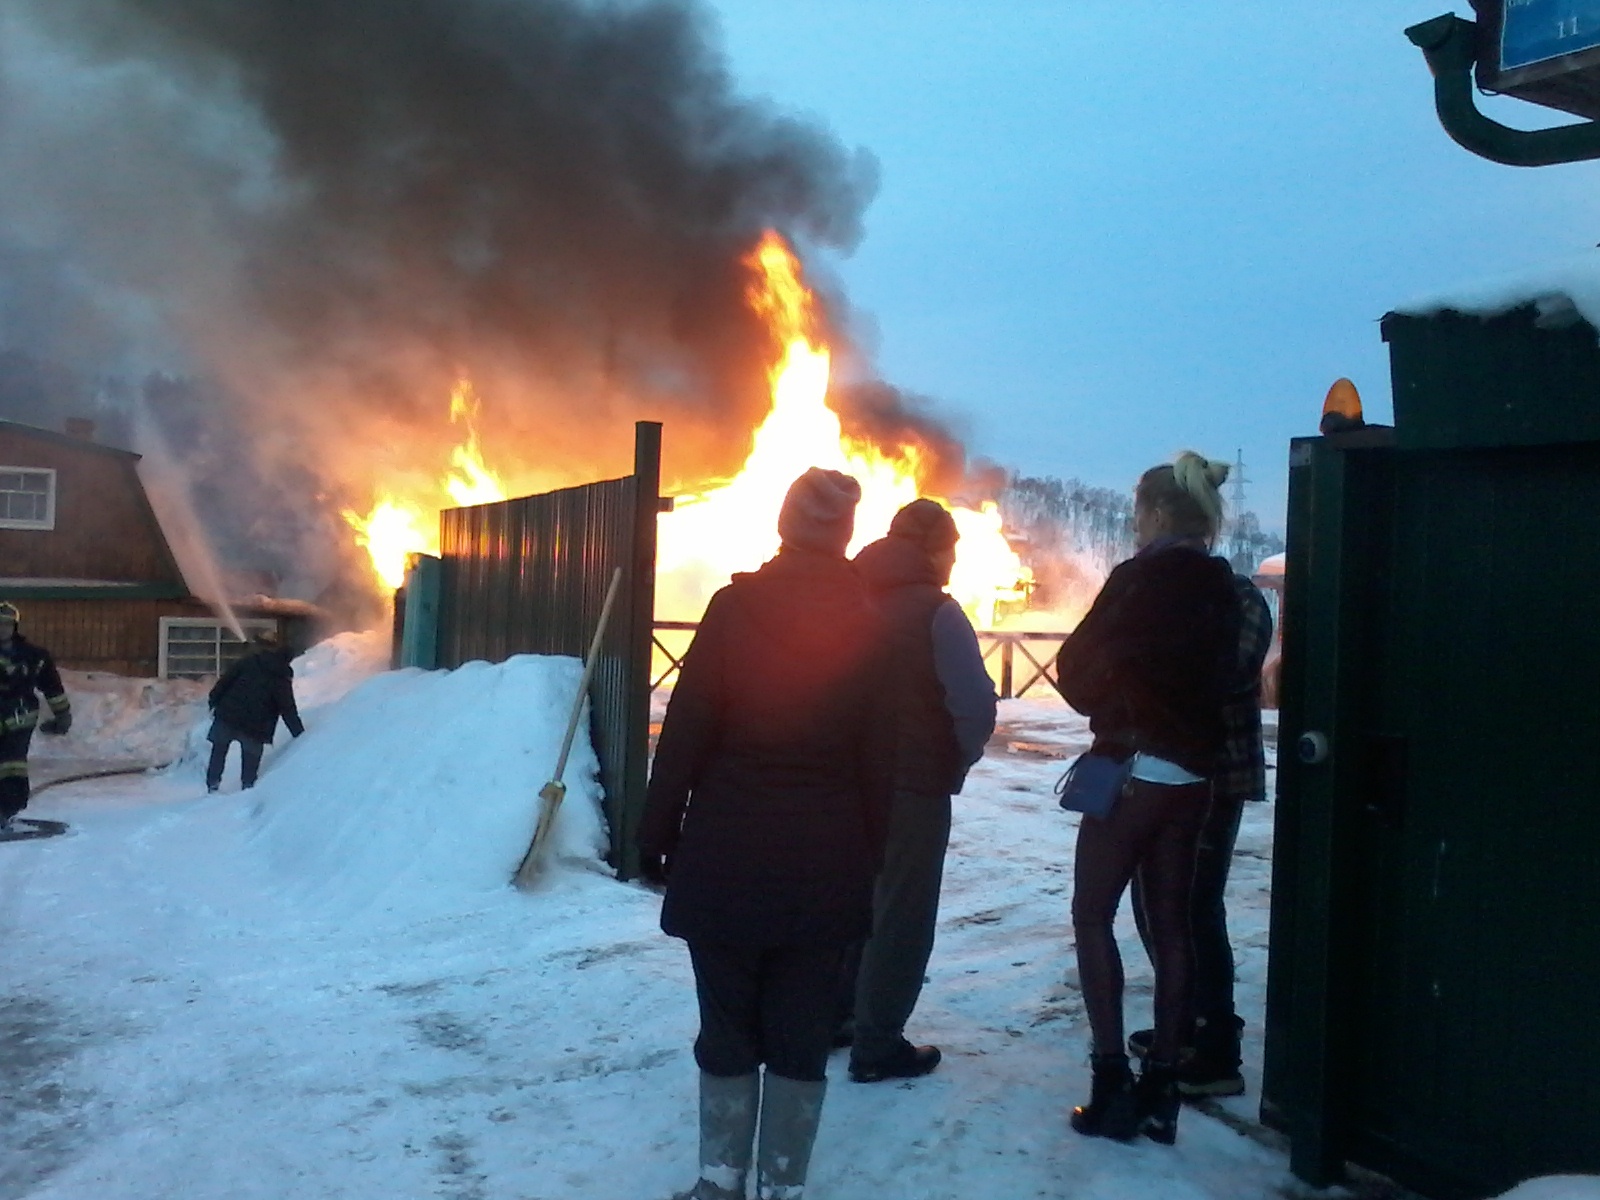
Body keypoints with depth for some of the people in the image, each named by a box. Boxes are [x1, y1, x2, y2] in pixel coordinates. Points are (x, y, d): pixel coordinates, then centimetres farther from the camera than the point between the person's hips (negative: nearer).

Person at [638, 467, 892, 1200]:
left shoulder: (735, 607, -7)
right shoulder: (870, 626, 1)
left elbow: (685, 731, -7)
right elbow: (878, 761, 5)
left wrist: (656, 833, 1)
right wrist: (869, 859, 14)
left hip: (726, 853, -2)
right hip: (827, 862, 2)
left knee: (728, 1024, 11)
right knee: (802, 1031, 10)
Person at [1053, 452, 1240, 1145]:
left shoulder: (1142, 578, -12)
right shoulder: (1220, 587, 8)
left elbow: (1078, 666, -6)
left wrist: (1103, 706, 12)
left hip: (1136, 767, -7)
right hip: (1194, 774, 7)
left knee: (1092, 917, 2)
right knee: (1171, 925, 10)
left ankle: (1113, 1082, -1)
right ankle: (1160, 1088, 15)